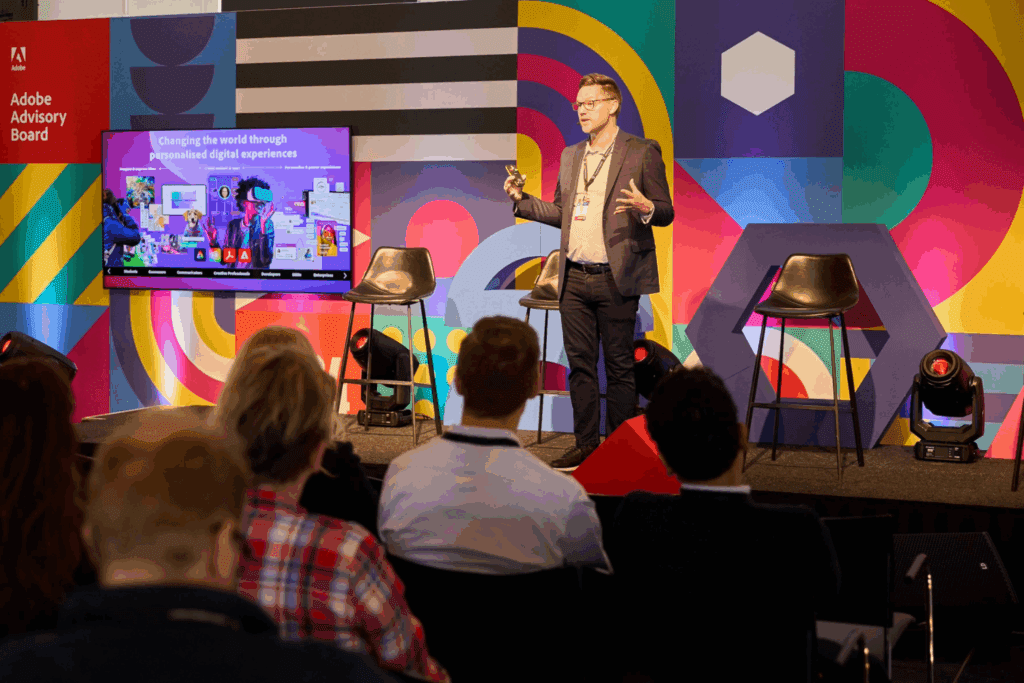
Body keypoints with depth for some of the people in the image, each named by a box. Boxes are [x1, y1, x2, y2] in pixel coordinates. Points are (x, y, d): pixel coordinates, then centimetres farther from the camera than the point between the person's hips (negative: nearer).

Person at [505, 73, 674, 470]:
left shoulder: (642, 153, -2)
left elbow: (666, 211, -3)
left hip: (615, 278, -6)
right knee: (580, 364, 9)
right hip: (574, 278, 6)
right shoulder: (571, 156, 16)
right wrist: (521, 199, 9)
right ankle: (585, 444, 17)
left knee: (619, 367, 0)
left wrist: (646, 209, -25)